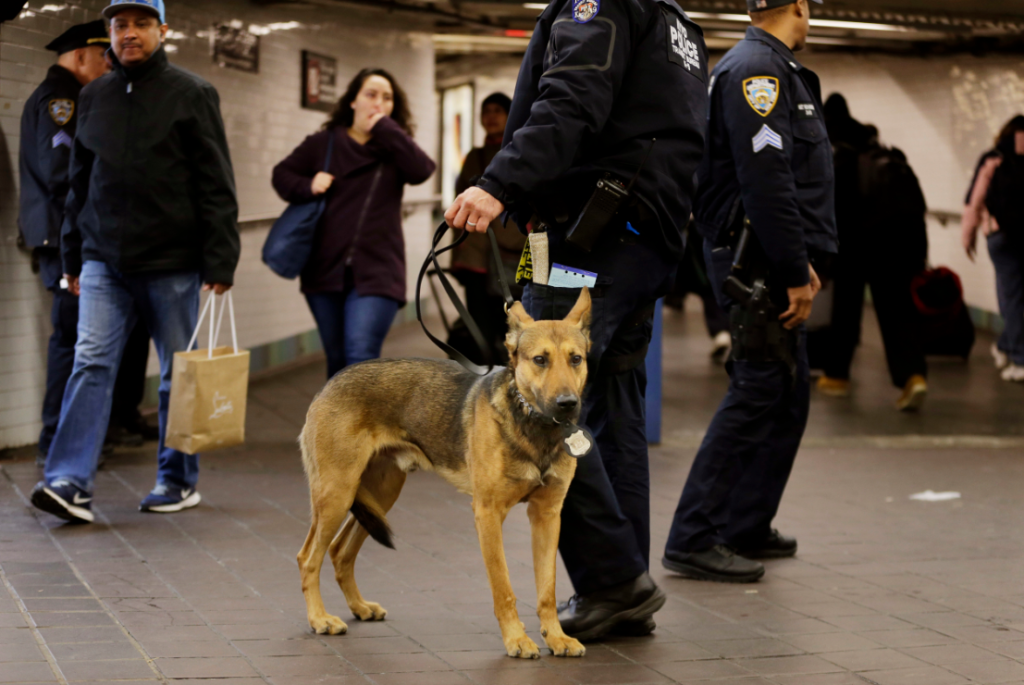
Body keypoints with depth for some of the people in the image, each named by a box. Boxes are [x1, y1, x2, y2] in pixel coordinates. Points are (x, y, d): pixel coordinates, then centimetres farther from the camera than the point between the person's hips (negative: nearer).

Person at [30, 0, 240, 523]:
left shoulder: (191, 95, -2)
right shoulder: (94, 97, 11)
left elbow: (216, 186, -5)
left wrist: (219, 263, -11)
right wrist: (73, 257, 16)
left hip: (172, 263, -3)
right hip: (104, 262, 3)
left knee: (178, 374, 6)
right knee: (91, 364, -8)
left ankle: (178, 480, 18)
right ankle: (70, 482, -12)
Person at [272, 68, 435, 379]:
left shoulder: (395, 146, 5)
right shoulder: (323, 144, 8)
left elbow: (421, 170, -14)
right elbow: (282, 174, 15)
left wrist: (384, 128, -13)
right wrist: (307, 187, -6)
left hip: (375, 273, -3)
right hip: (326, 269, 3)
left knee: (361, 356, -17)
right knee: (337, 360, 11)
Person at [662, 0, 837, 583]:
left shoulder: (777, 71, 20)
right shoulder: (756, 69, -14)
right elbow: (765, 181, -22)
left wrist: (802, 264, 16)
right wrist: (795, 273, -21)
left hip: (775, 266, 11)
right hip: (758, 265, -11)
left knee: (789, 395, 14)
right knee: (758, 394, -10)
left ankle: (746, 530, 21)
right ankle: (694, 541, -7)